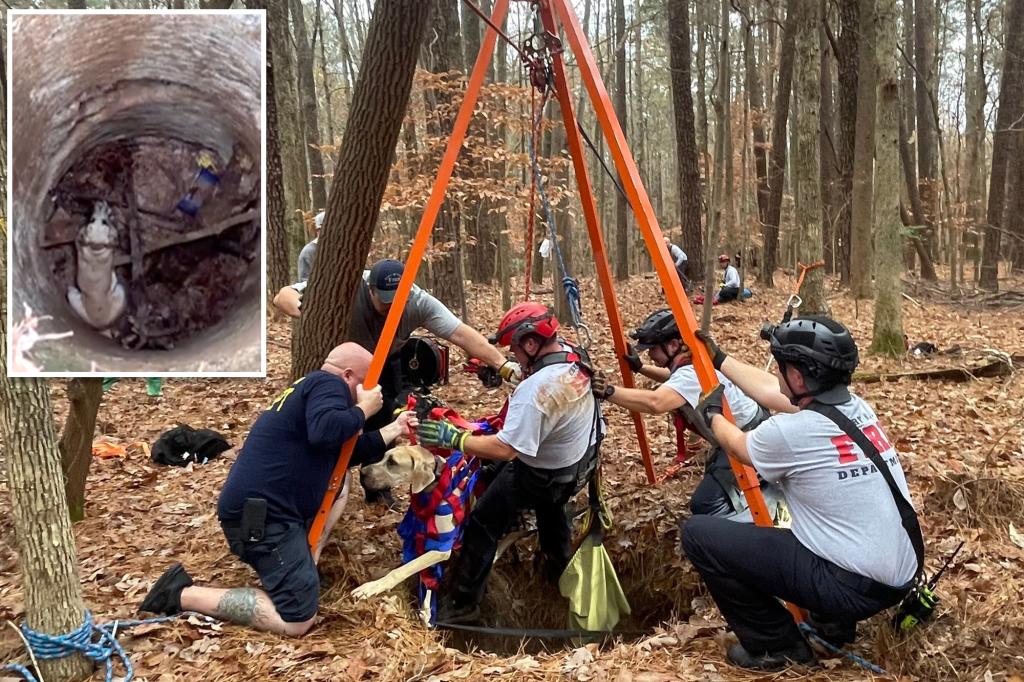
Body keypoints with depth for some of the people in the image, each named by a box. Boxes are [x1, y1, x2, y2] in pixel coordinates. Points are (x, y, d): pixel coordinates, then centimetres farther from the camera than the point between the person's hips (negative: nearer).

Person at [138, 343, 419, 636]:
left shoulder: (310, 387, 20)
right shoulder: (328, 383, -8)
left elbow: (344, 454, 26)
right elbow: (325, 432, -29)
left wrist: (393, 430, 27)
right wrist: (363, 410, -13)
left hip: (265, 504, 11)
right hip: (261, 516, -11)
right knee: (298, 621, -11)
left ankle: (306, 560, 15)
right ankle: (184, 594, -6)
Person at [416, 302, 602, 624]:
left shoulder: (535, 390, -37)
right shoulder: (575, 357, -10)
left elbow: (505, 449, -37)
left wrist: (453, 437, -33)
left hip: (538, 475, -8)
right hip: (577, 466, 9)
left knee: (483, 524, 2)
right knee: (549, 502, 36)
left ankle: (461, 605, 10)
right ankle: (560, 569, 53)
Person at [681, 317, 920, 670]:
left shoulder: (789, 432, -20)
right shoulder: (857, 406, 2)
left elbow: (737, 445, 4)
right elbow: (772, 391, 19)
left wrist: (712, 414, 25)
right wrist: (719, 359, 31)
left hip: (855, 588, -8)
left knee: (698, 534, -7)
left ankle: (775, 645, 8)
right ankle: (835, 621, 26)